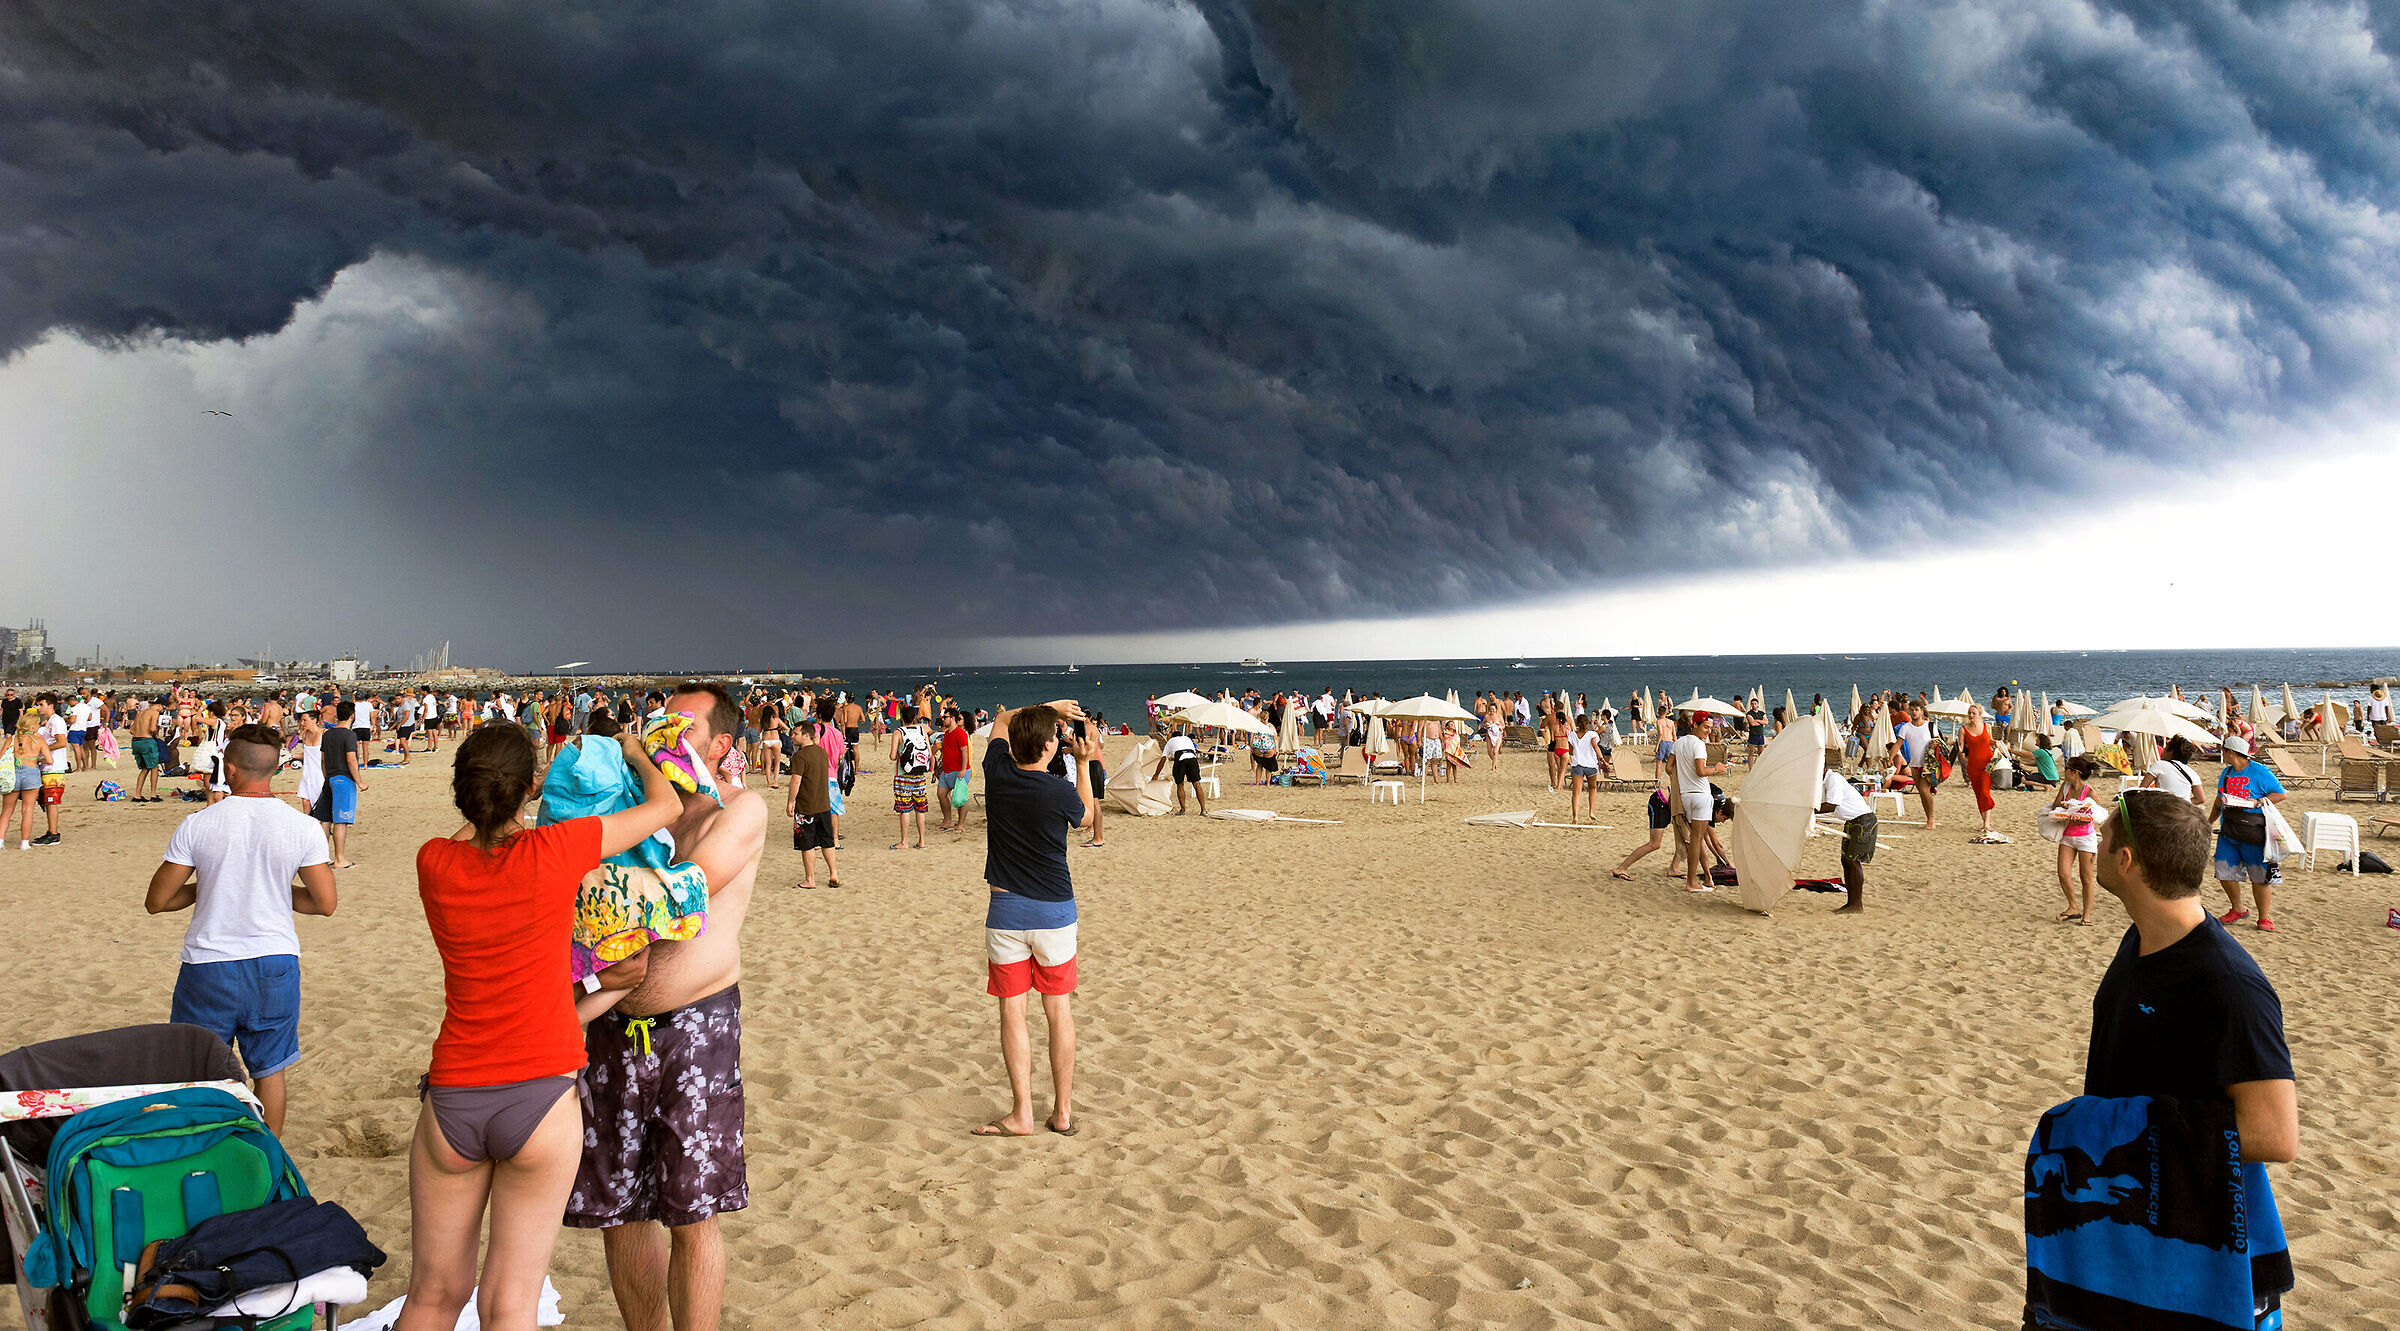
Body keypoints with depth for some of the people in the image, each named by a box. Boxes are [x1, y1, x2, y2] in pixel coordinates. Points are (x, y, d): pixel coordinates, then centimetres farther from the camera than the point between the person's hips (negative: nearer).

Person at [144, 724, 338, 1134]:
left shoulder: (196, 826, -9)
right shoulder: (301, 828, -7)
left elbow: (156, 901, -2)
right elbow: (326, 903, -1)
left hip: (209, 965, -1)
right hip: (275, 962, 1)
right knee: (270, 1070, 15)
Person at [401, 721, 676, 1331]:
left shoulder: (434, 863, -5)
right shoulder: (555, 850, -13)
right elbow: (666, 805, 1)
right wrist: (635, 752, 20)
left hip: (451, 1101, 3)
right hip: (540, 1100, -3)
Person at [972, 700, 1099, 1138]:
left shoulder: (998, 773, -7)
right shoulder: (1061, 793, -15)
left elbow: (1002, 719, 13)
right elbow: (1086, 818, 10)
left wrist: (1046, 708, 12)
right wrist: (1083, 762, 9)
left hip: (1005, 909, 1)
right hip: (1054, 910, -1)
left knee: (1012, 1011, 6)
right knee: (1059, 1010, 9)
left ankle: (1022, 1114, 5)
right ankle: (1063, 1112, 15)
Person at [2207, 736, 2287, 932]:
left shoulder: (2259, 772, -7)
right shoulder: (2226, 773, 14)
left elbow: (2280, 794, -7)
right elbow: (2219, 801, 25)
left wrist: (2257, 802, -19)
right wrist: (2209, 822, 25)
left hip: (2254, 834, -6)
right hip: (2228, 833, 6)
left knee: (2260, 876, -1)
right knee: (2224, 873, 5)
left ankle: (2264, 917, 9)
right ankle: (2237, 910, 24)